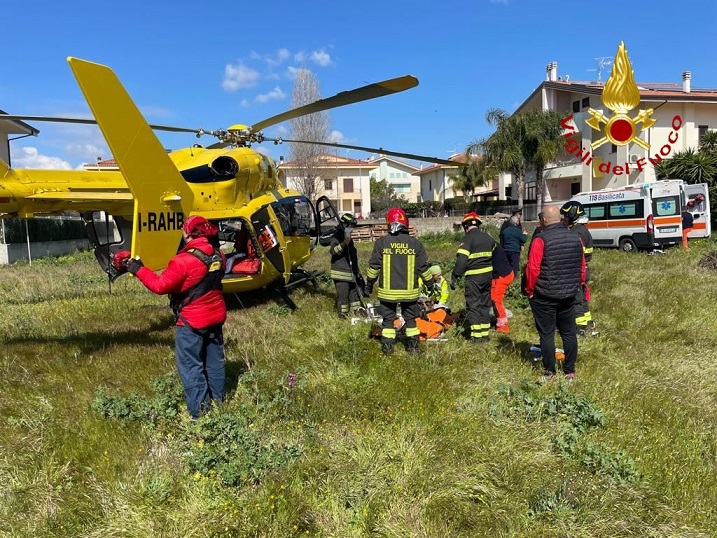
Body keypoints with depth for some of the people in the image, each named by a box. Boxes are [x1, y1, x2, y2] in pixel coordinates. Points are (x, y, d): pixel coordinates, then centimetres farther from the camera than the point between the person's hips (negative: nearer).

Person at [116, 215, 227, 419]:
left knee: (191, 367, 3)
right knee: (214, 363, 16)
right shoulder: (217, 256, 0)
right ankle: (218, 405, 28)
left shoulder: (184, 260, -22)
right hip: (216, 317, 7)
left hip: (192, 321, -7)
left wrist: (137, 269, -8)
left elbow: (160, 285, -19)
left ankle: (199, 413, 6)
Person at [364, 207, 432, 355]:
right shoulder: (415, 243, -4)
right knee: (410, 318, 15)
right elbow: (423, 268, 2)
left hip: (387, 291, -1)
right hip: (409, 291, 1)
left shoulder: (381, 242, -7)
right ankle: (413, 346, 20)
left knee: (388, 319, 11)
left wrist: (369, 285, 8)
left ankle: (387, 347, 14)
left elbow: (373, 267, -4)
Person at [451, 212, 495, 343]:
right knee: (485, 304, 15)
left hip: (474, 277, -7)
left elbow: (461, 260, -19)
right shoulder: (489, 238, 12)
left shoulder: (467, 239, -11)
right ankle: (485, 333, 19)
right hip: (488, 275, 7)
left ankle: (477, 336, -1)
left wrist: (454, 277, -16)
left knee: (473, 305, 0)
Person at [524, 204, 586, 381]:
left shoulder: (541, 240, -15)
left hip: (544, 297, -5)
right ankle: (570, 371, 21)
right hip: (569, 295, 5)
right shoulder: (576, 238, 3)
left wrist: (530, 290, -3)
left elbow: (533, 269, -16)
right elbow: (582, 266, 9)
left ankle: (550, 373, 10)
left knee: (547, 334, 4)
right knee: (569, 333, 14)